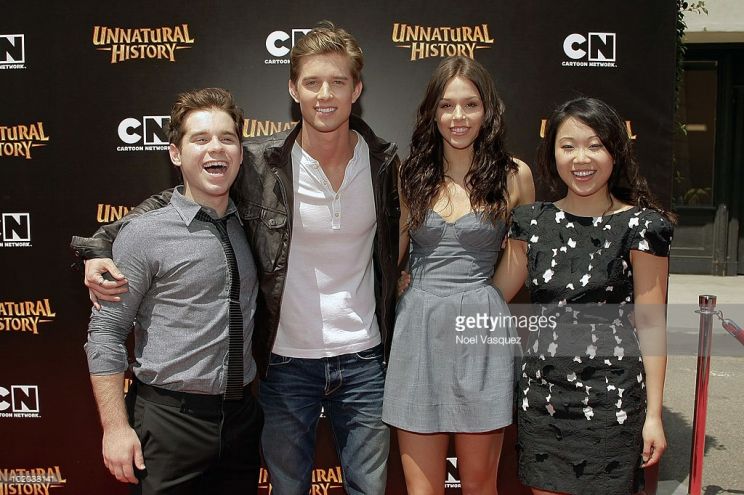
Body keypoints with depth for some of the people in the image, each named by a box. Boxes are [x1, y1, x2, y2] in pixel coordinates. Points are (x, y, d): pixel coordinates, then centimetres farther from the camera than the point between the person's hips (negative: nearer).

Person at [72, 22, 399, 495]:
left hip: (363, 359, 2)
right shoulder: (259, 163, -11)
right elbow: (171, 201, -4)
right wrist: (100, 248, -17)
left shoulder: (384, 162, -3)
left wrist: (402, 279, -1)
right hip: (287, 360, -1)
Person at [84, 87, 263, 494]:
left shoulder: (247, 227, 6)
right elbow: (105, 334, -8)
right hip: (169, 419, -4)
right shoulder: (145, 235, -9)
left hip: (242, 417, 5)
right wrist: (116, 428, -11)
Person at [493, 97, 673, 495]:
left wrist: (654, 414, -6)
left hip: (612, 398, -3)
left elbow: (650, 324, -5)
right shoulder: (533, 222, 4)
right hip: (541, 393, 3)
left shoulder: (640, 226, -6)